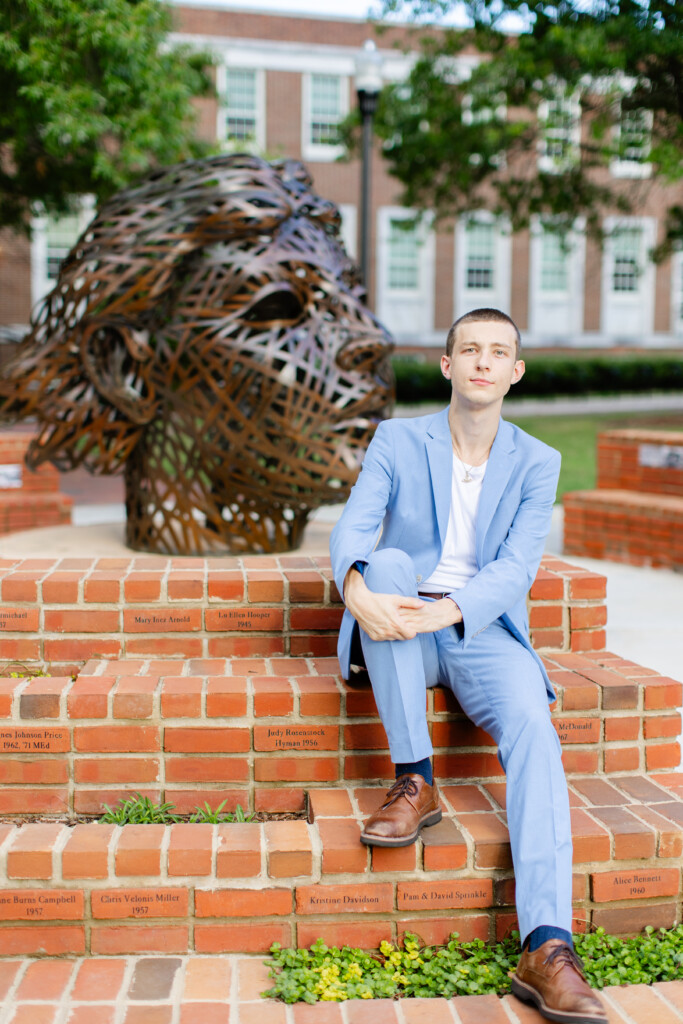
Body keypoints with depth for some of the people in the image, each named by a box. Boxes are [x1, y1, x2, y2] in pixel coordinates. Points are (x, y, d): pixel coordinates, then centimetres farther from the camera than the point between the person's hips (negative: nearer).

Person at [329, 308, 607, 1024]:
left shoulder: (536, 463, 4)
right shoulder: (397, 440, 4)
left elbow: (516, 568, -8)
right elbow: (351, 530, -9)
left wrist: (446, 611, -28)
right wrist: (358, 590, -33)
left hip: (482, 631, 0)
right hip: (399, 627, 0)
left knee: (534, 729, -29)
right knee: (389, 565, -33)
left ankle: (545, 948, -38)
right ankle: (415, 782, -26)